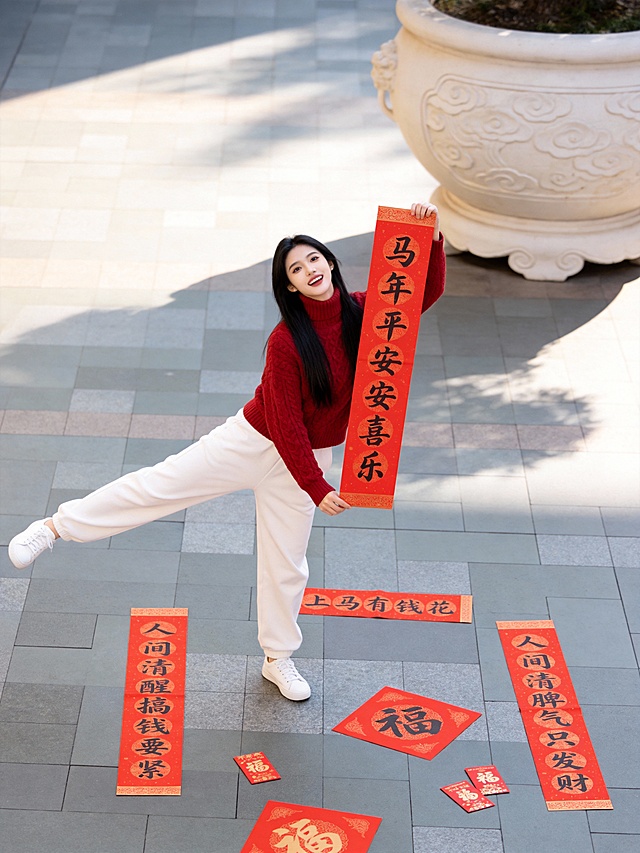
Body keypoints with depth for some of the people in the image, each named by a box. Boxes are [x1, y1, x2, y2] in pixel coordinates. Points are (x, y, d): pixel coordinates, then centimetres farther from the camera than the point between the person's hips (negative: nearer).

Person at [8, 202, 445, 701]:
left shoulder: (363, 313, -10)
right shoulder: (287, 341, -23)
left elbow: (428, 292, -7)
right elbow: (284, 425, -21)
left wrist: (431, 239, -25)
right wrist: (317, 488, -21)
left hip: (307, 458, 4)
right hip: (254, 441, -3)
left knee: (287, 562, 13)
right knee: (160, 483, -5)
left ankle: (279, 659, 34)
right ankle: (54, 527, 9)